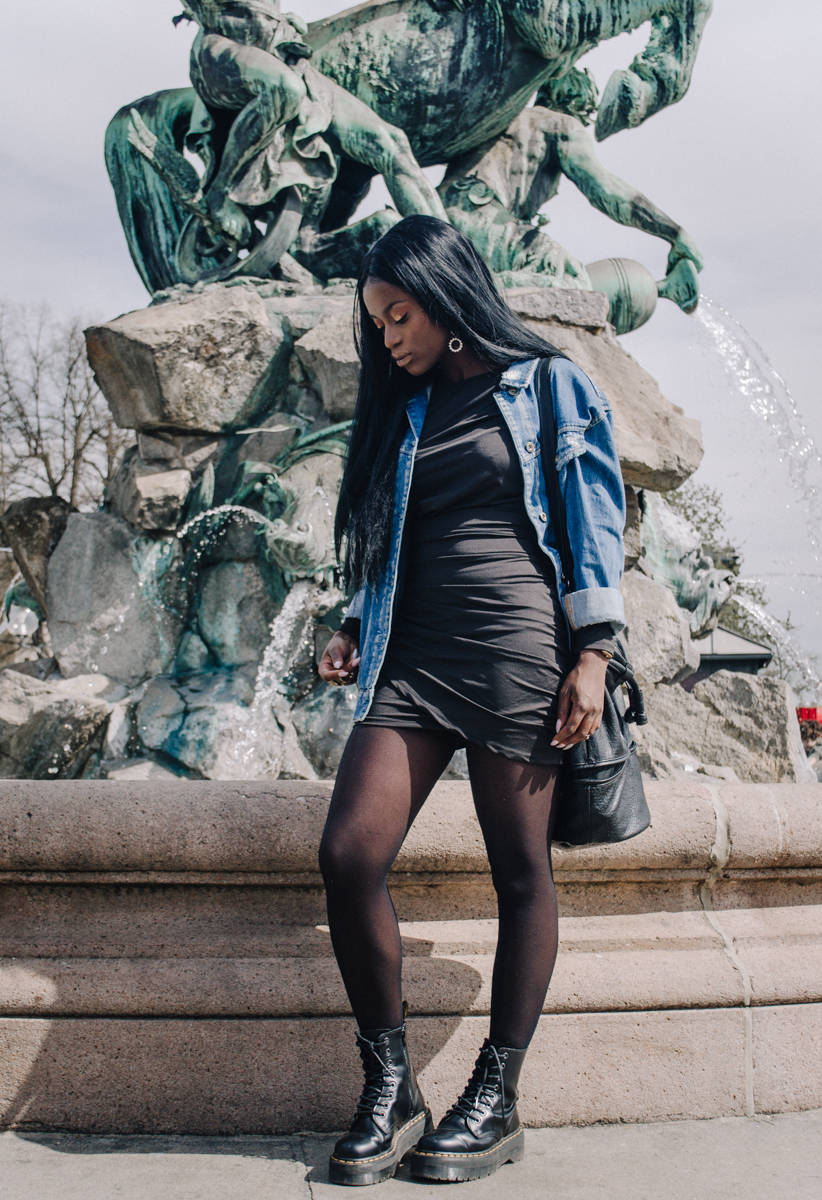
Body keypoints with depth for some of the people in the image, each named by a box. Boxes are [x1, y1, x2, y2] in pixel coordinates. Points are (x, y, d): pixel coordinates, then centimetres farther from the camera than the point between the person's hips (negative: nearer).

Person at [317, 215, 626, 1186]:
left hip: (517, 647, -4)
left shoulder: (550, 386, 7)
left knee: (521, 871, 0)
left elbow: (596, 520, 2)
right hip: (413, 652, 5)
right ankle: (390, 1090, 4)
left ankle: (496, 1100, 13)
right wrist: (357, 627, 11)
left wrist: (592, 652, -7)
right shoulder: (403, 412, 21)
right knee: (348, 855, -10)